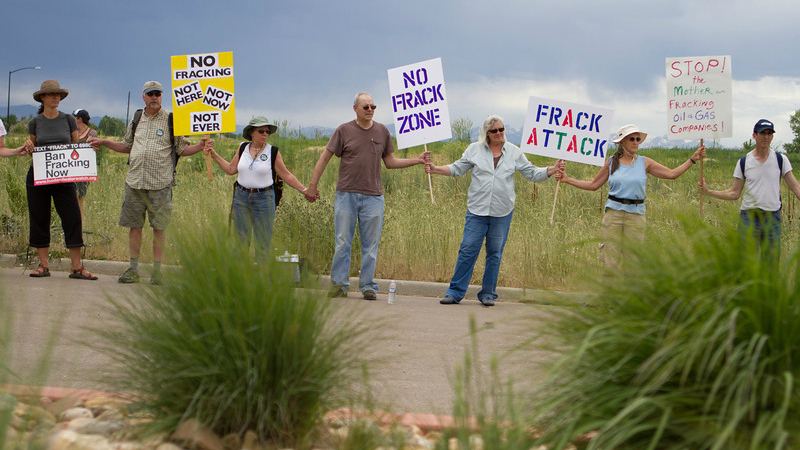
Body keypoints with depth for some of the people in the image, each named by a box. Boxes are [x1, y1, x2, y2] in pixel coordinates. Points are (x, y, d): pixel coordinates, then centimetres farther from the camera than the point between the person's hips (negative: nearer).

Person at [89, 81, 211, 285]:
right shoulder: (136, 121, 13)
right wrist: (103, 142, 18)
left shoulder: (171, 121, 3)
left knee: (159, 226, -2)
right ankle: (133, 270, 12)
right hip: (134, 182, 3)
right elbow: (126, 146, 26)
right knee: (134, 225, 5)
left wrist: (199, 147, -13)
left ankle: (157, 270, 5)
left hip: (160, 184, -3)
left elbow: (182, 149, 4)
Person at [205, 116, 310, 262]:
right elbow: (231, 169, 12)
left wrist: (304, 190, -3)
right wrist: (214, 155, 11)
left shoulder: (273, 152, -3)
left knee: (263, 239, 0)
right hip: (241, 197, 3)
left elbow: (286, 175, 1)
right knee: (240, 239, 5)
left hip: (263, 198, -3)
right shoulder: (243, 148, 6)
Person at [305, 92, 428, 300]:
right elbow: (324, 158, 5)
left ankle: (368, 285, 9)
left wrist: (417, 160, 6)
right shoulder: (344, 130, 2)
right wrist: (312, 186, 2)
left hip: (373, 196, 2)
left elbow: (390, 162, 17)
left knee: (371, 244, 2)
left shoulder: (382, 131, 10)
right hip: (346, 195, -2)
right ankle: (339, 284, 8)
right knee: (342, 242, 0)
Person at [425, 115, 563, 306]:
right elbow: (457, 169, 13)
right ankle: (455, 292, 2)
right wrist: (436, 169, 0)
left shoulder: (514, 152, 8)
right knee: (468, 250, -5)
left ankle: (488, 293, 16)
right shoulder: (475, 149, 6)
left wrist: (553, 169, -2)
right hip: (477, 210, -1)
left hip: (502, 212, 1)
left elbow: (532, 173, 11)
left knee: (495, 253, 5)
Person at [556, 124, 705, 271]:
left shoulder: (645, 162, 6)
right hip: (613, 213, 0)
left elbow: (672, 174, 5)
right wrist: (567, 180, 7)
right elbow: (594, 185, 13)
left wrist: (693, 159, 0)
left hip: (636, 215, 0)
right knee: (610, 260, -3)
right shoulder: (611, 162, 7)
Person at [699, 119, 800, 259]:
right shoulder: (744, 162, 5)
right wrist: (708, 191, -4)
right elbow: (734, 193, 6)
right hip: (749, 216, -1)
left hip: (773, 217, 1)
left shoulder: (781, 160, 5)